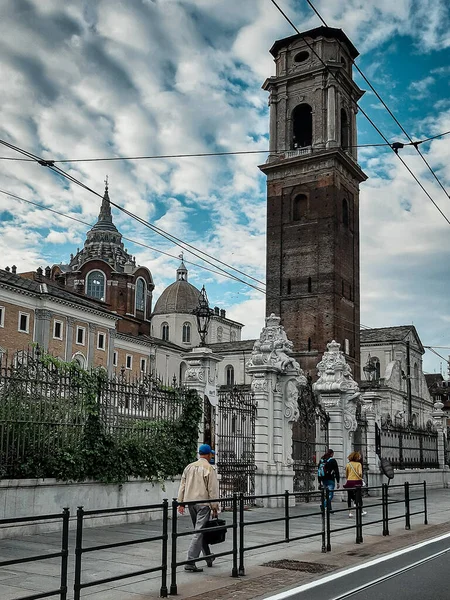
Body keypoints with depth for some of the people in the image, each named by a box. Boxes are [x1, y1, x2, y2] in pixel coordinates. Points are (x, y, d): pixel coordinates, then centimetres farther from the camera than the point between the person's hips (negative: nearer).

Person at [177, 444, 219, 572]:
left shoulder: (189, 467, 10)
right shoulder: (209, 468, -8)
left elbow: (182, 486, 11)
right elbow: (212, 490, -10)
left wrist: (180, 503, 14)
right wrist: (215, 507, -4)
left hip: (190, 502, 7)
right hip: (203, 503, -7)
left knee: (199, 530, 17)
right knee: (199, 532, -5)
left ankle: (208, 557, 28)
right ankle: (190, 562, -9)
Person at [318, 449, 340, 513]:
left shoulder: (321, 460, 11)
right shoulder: (333, 460, -5)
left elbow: (319, 471, 13)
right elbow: (336, 471, -6)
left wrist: (319, 482, 18)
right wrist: (338, 482, -3)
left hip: (324, 480, 6)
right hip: (330, 480, -6)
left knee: (327, 494, 15)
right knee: (330, 494, -7)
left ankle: (329, 509, 19)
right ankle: (324, 506, -26)